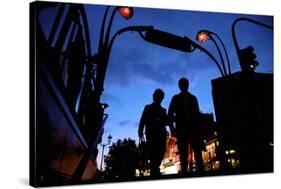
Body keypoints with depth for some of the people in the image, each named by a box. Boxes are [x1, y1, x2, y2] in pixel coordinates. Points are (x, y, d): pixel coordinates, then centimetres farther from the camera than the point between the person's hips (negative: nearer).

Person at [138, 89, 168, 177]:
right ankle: (154, 173, -17)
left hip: (161, 135, 4)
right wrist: (140, 133, -12)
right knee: (153, 155, -15)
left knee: (160, 154, -8)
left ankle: (155, 172, 1)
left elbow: (166, 122, 16)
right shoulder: (148, 108, 15)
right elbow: (142, 121, 3)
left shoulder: (163, 110, 26)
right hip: (151, 134, -3)